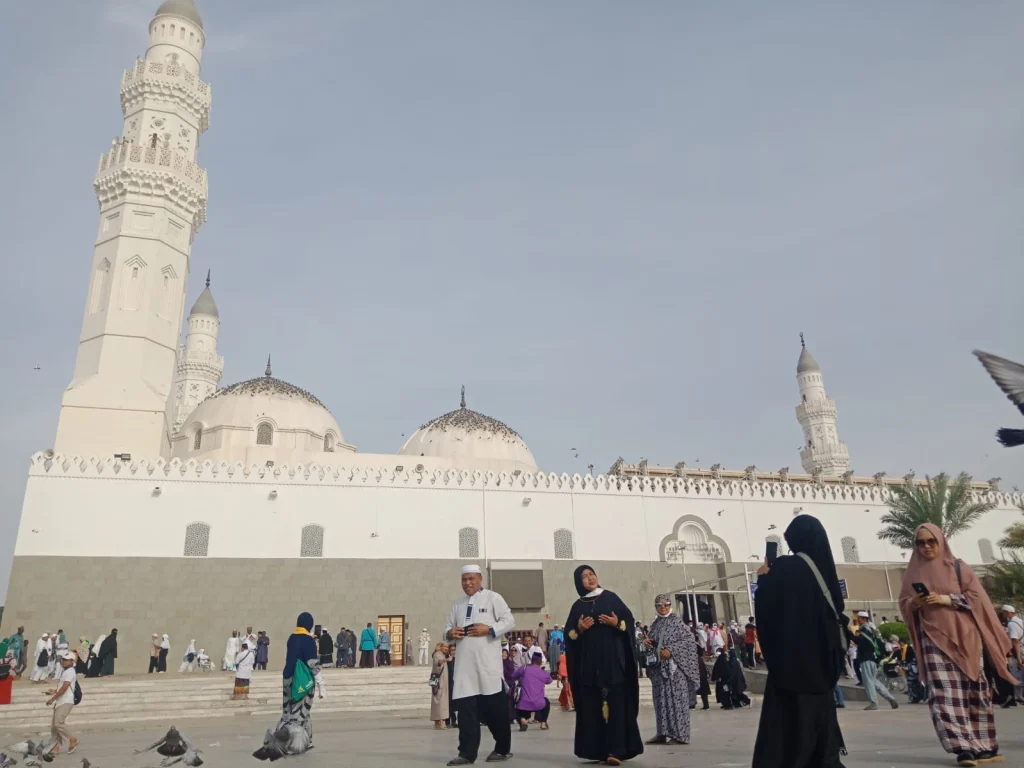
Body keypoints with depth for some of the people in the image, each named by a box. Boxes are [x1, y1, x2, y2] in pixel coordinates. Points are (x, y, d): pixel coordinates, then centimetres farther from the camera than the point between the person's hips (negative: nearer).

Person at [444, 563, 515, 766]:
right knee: (465, 708, 1)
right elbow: (448, 627, 20)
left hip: (488, 663, -4)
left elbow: (509, 622, -4)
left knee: (495, 708, 5)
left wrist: (489, 629, -17)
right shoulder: (458, 604, 18)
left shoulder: (493, 598, 2)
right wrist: (450, 633, -4)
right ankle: (467, 753, 8)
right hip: (464, 664, 4)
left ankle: (502, 749, 22)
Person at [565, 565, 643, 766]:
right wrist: (579, 629, -10)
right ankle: (597, 749, 6)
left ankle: (615, 749, -10)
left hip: (612, 658, -2)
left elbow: (629, 619, 3)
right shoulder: (578, 606, 11)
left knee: (615, 701, -8)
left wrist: (617, 624, -15)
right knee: (592, 703, 0)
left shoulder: (610, 597, 6)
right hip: (588, 661, 2)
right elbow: (569, 634, 9)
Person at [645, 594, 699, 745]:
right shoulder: (655, 623, 14)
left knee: (676, 698, -5)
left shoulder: (677, 620, -3)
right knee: (661, 699, 4)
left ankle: (680, 734, 0)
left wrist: (671, 650, -18)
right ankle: (662, 733, 9)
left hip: (675, 665, -6)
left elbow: (689, 639, -10)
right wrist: (649, 643, 0)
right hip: (658, 666, 6)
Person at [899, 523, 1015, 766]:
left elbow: (977, 596, -2)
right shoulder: (914, 572, 9)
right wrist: (915, 603, -12)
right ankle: (964, 747, -13)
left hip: (963, 636, 0)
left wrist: (947, 599, -14)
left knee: (971, 691, 3)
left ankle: (982, 745, 15)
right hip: (934, 639, 1)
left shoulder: (958, 567, 5)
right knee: (944, 693, -11)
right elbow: (903, 603, 10)